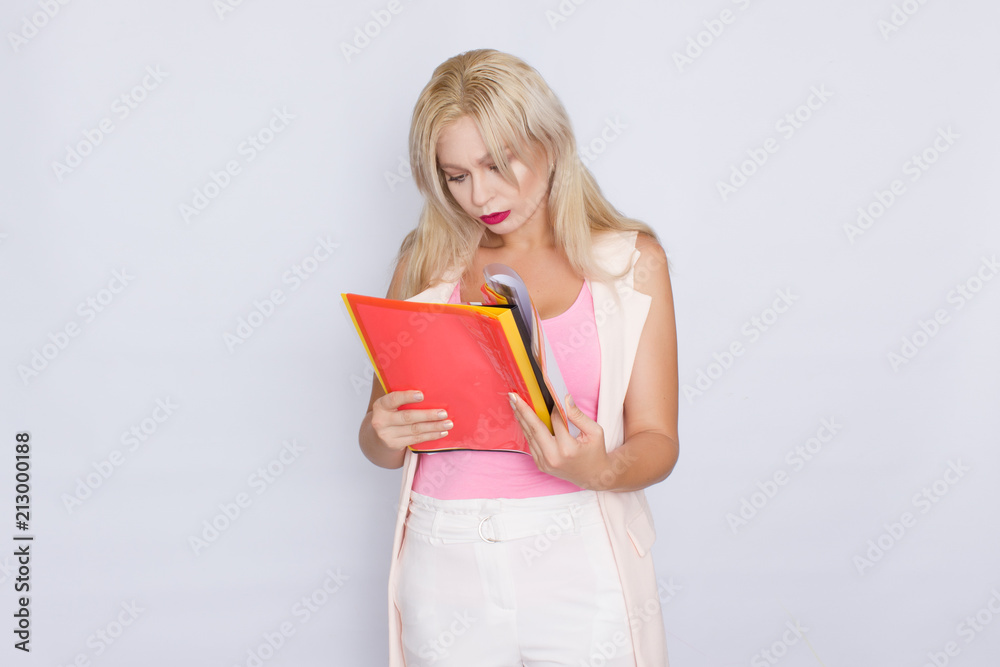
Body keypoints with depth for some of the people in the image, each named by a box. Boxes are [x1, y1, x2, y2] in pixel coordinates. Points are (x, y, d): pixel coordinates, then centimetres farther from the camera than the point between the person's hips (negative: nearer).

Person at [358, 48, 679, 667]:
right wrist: (383, 432, -14)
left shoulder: (629, 260, 2)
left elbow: (657, 442, -2)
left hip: (579, 563, -1)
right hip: (445, 562, 2)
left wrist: (601, 470, -23)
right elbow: (381, 448, 8)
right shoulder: (428, 263, 7)